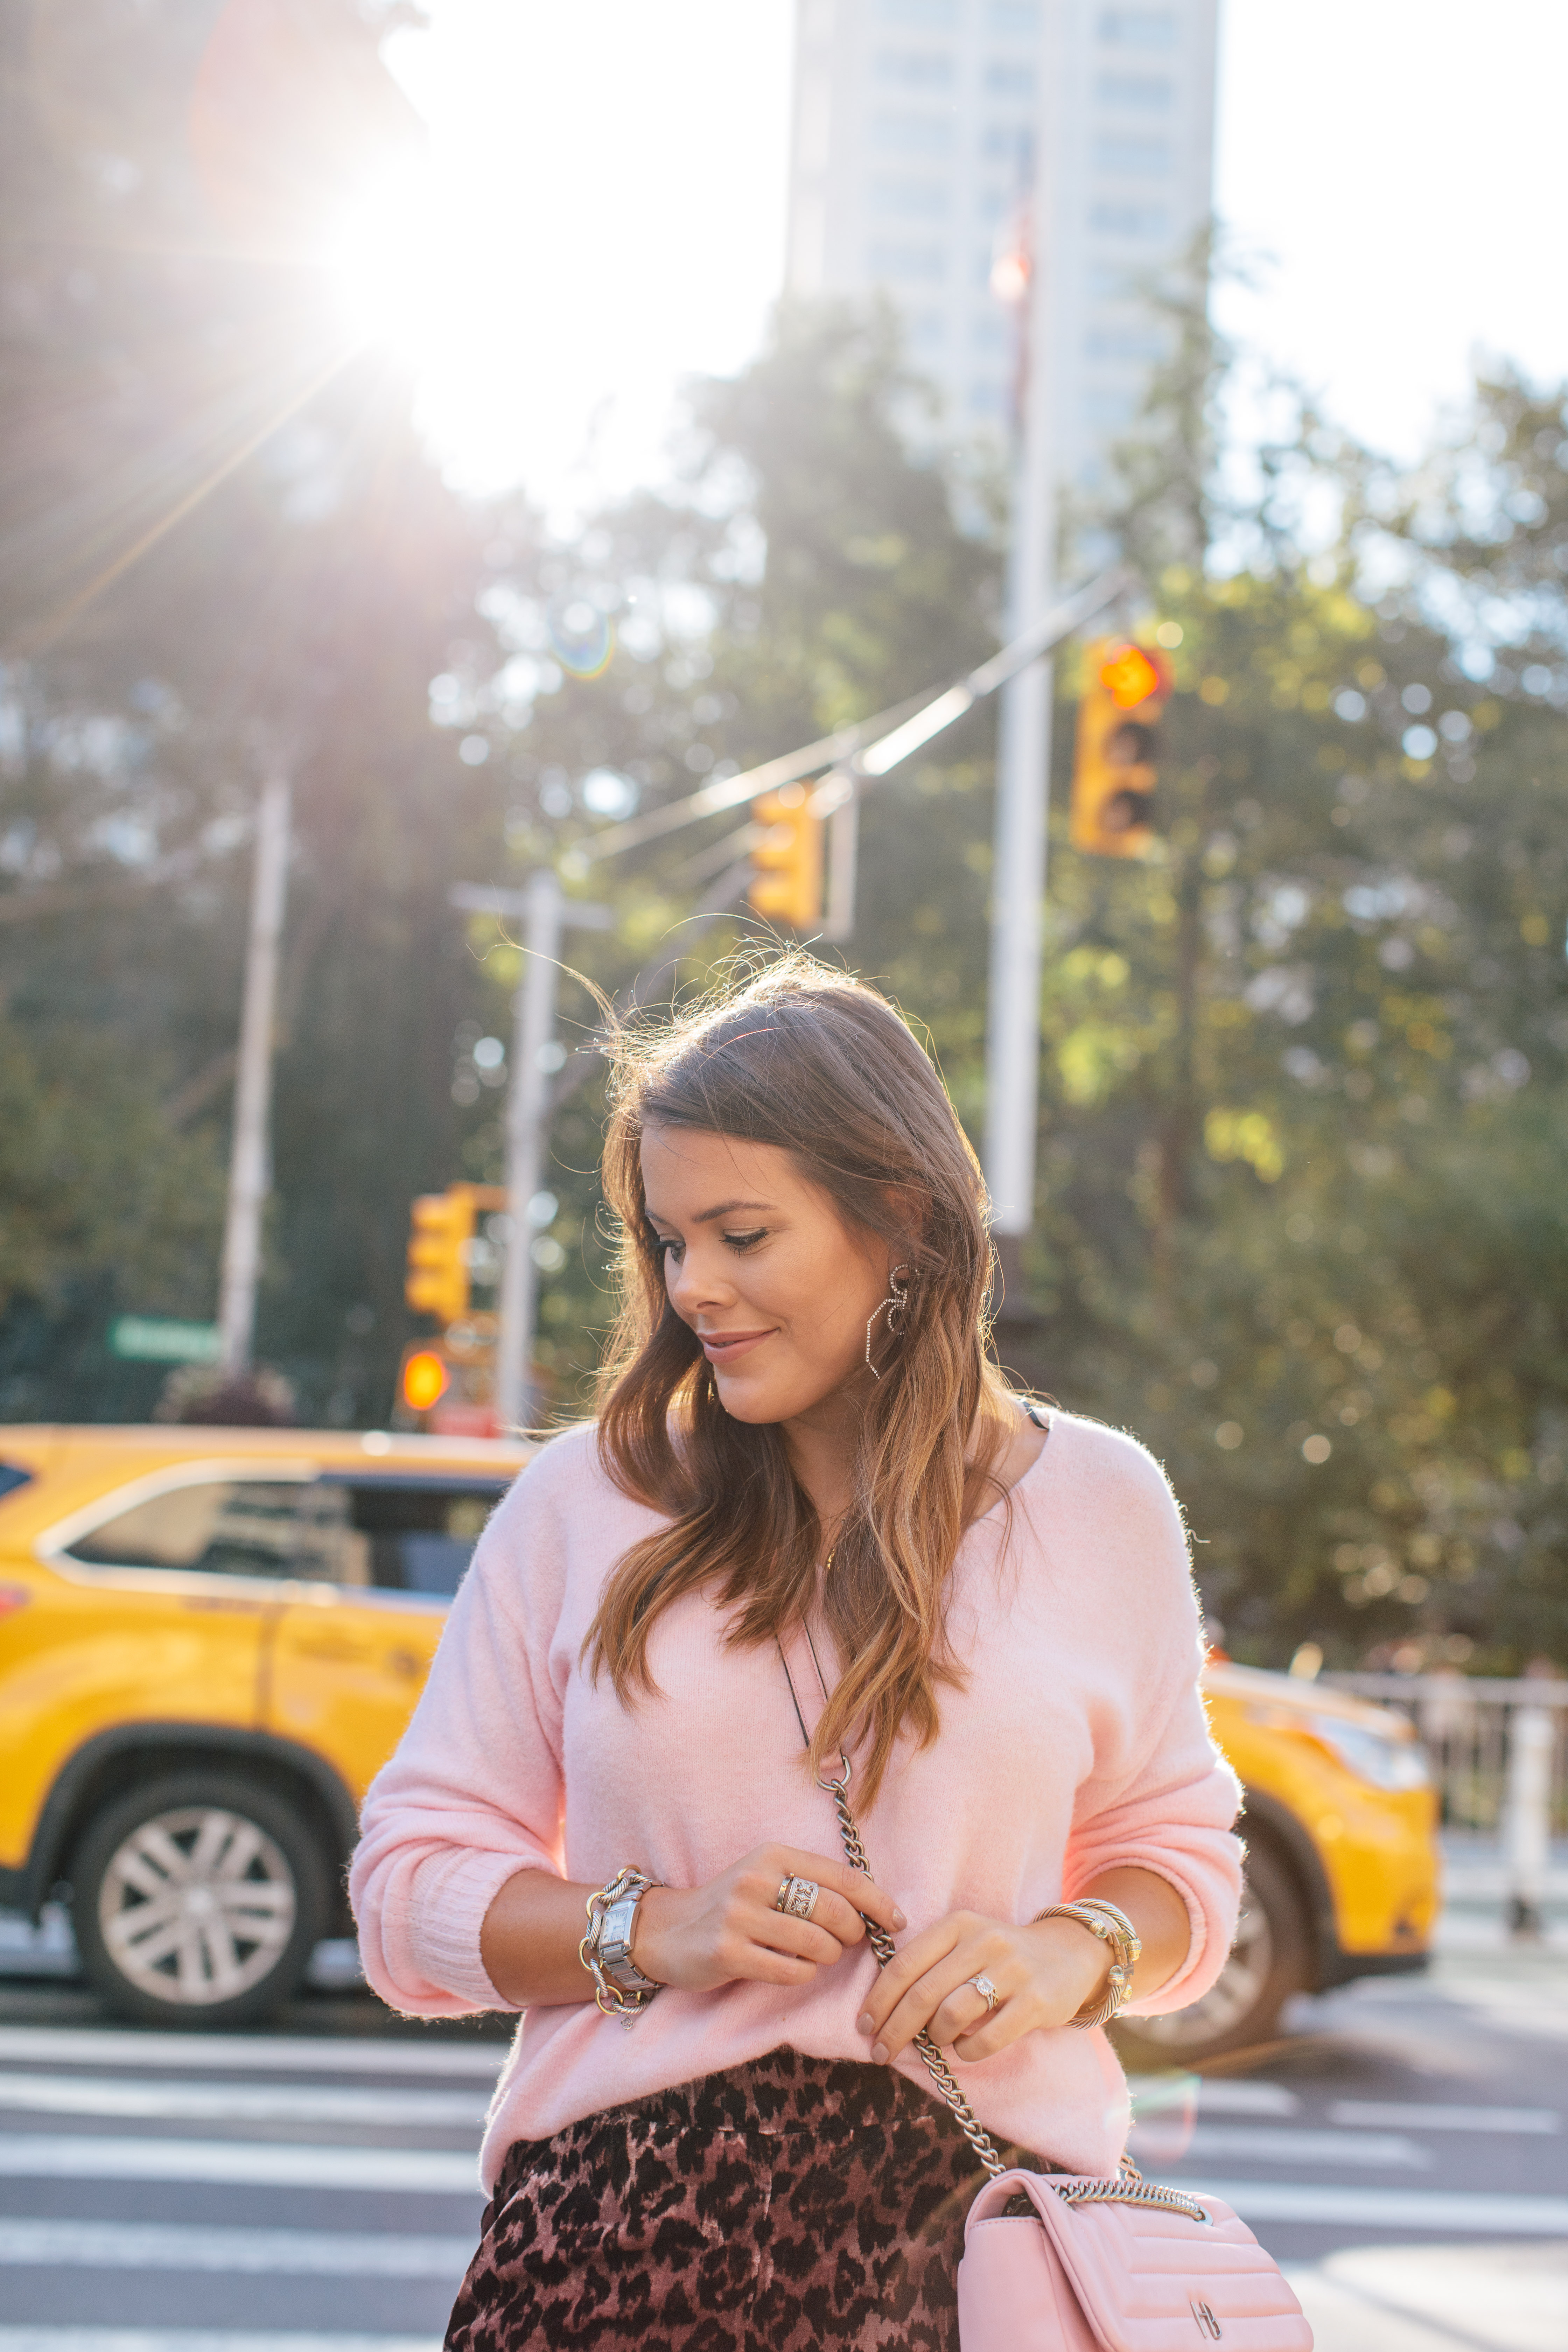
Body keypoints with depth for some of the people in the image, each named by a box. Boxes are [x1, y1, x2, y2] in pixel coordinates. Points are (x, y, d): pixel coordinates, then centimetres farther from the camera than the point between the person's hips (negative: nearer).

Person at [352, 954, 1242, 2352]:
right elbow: (411, 1887, 5)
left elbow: (1177, 1854, 14)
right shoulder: (584, 1503, 3)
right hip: (624, 2222, 0)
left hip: (976, 2221, 0)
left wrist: (1075, 1951, -8)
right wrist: (651, 1932, -12)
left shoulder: (1100, 1505, 6)